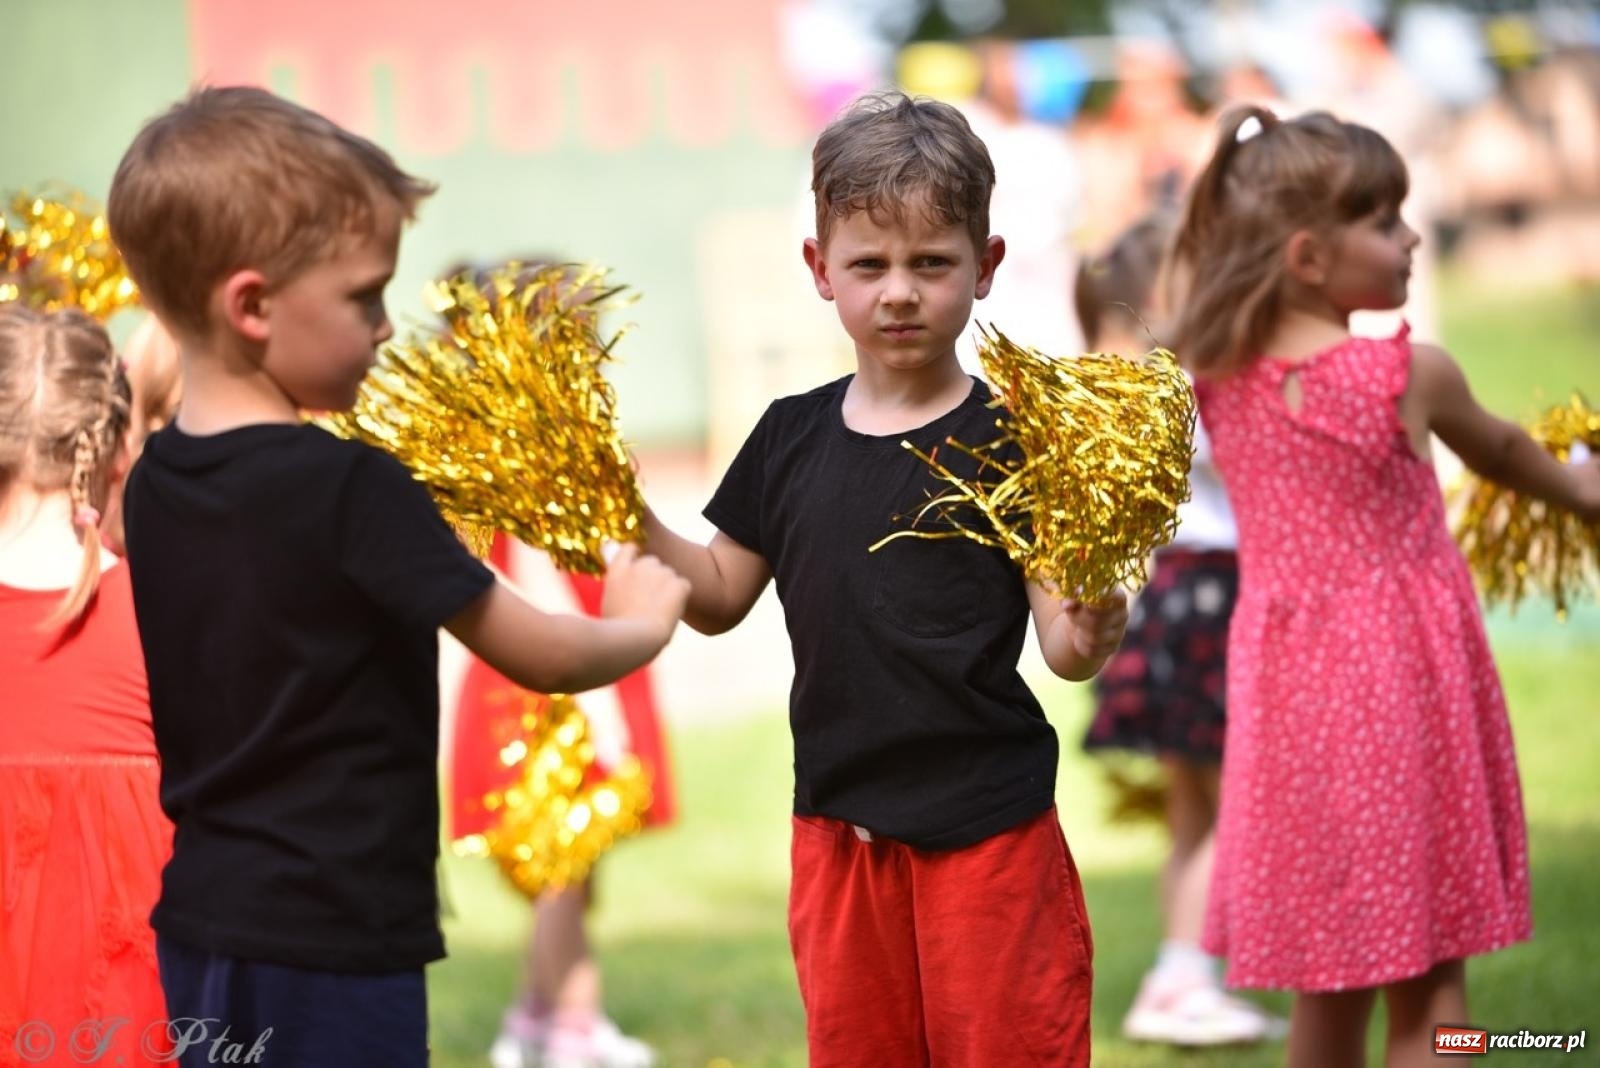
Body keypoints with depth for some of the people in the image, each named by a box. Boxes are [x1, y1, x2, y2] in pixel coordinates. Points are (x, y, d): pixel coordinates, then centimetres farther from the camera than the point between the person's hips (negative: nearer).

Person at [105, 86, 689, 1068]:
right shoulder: (354, 489, -18)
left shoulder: (153, 484, 3)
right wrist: (642, 623, 9)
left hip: (199, 923, 8)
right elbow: (543, 657, -11)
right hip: (330, 944, -8)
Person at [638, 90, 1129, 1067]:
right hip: (839, 829, 5)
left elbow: (1062, 644, -11)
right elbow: (722, 597, 14)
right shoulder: (792, 439, 4)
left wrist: (1089, 634, -32)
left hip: (987, 830, -5)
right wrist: (634, 525, -1)